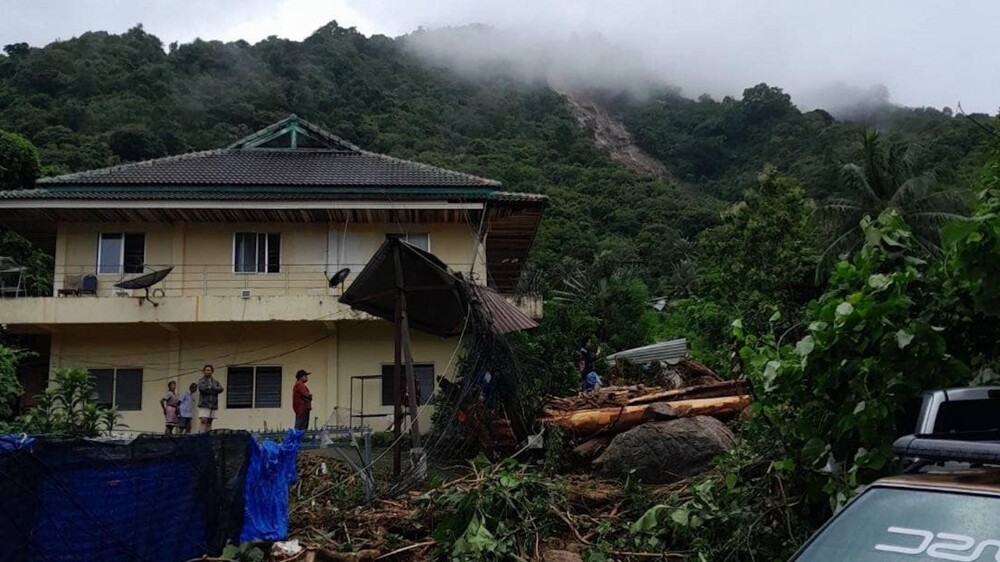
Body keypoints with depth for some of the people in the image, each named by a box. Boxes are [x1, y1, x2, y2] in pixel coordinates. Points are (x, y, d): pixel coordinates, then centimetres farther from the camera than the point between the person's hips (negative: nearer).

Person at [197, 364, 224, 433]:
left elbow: (220, 389, -1)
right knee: (204, 421, -15)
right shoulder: (201, 381, 5)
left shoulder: (216, 382, 16)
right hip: (204, 405, -4)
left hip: (213, 405, 4)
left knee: (209, 422, 5)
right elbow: (203, 388, -14)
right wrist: (214, 390, -6)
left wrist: (210, 388, -7)